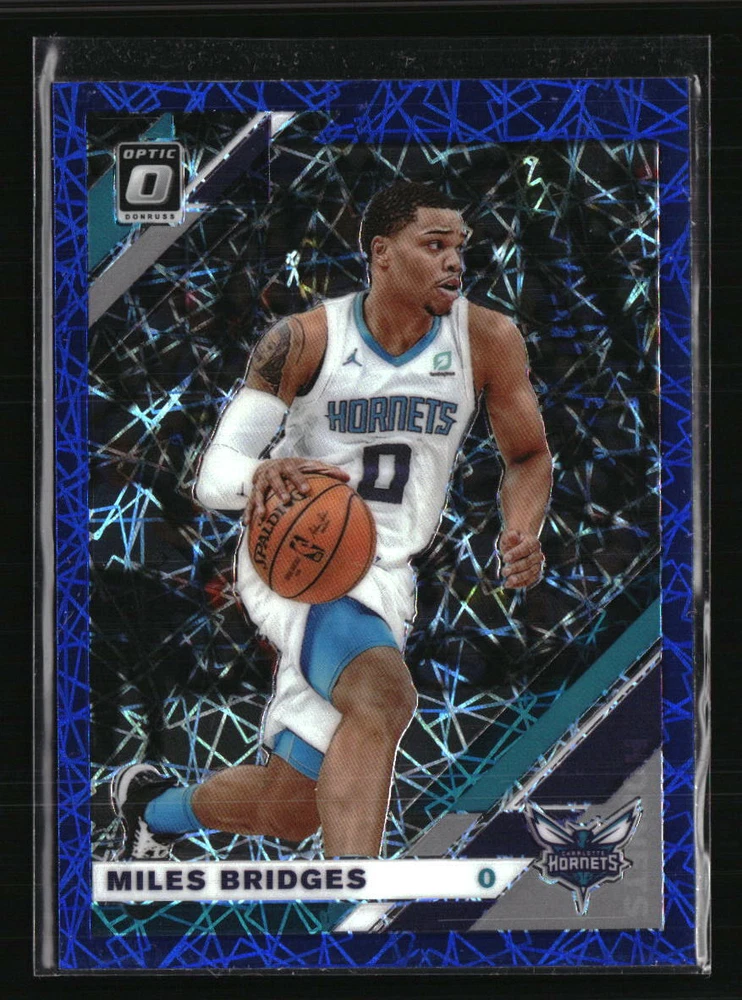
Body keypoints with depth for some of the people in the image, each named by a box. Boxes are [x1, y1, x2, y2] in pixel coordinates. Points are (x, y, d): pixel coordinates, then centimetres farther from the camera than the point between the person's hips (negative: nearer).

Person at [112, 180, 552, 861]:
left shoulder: (488, 341, -7)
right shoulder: (305, 340, -13)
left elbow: (528, 457, 7)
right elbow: (215, 474, -13)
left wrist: (523, 532, -15)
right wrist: (259, 477, -38)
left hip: (386, 578, 4)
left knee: (293, 805, 9)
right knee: (384, 694, -35)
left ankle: (156, 806, 40)